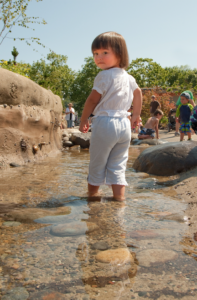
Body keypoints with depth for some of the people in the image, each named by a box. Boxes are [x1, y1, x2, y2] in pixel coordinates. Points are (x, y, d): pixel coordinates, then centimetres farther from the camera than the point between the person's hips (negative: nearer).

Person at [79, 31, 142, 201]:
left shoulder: (104, 76, -10)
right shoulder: (128, 77, 13)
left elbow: (93, 100, -10)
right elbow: (138, 93, 28)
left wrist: (84, 120, 1)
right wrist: (136, 114, 37)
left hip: (105, 122, -6)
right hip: (124, 124, 7)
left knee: (97, 161, 9)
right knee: (118, 163, 10)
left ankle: (93, 190, 22)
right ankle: (119, 193, 6)